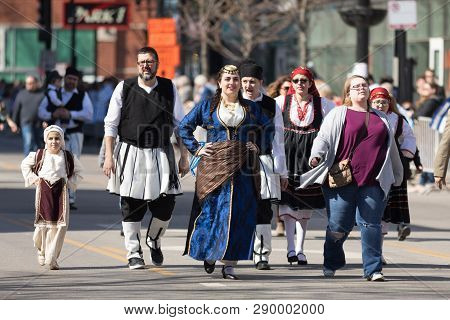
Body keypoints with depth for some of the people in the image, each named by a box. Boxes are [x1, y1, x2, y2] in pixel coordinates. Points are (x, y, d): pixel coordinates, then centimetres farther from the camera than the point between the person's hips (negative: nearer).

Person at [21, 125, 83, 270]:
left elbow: (78, 170, 19)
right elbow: (25, 165, 14)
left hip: (61, 191, 1)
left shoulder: (68, 156, 3)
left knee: (60, 224, -7)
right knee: (43, 222, 1)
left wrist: (71, 182, 5)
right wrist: (33, 179, 3)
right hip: (43, 190, -1)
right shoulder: (39, 155, 0)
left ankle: (52, 258, -2)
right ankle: (41, 250, 30)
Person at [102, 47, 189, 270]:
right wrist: (108, 156, -4)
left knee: (166, 205, -4)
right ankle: (134, 254, 11)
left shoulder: (169, 89, 4)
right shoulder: (124, 88, -1)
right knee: (131, 206, 0)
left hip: (161, 153, 1)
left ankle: (154, 241, 24)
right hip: (131, 153, -1)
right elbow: (111, 124, 3)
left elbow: (180, 124, 11)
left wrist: (184, 157, 8)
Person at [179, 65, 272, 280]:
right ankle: (209, 254, 21)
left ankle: (229, 264, -1)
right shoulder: (207, 107, 7)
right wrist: (196, 149, 2)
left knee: (238, 215, -4)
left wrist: (259, 146, 6)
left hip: (243, 169, 1)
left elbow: (268, 129, 21)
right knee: (211, 212, -3)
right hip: (214, 166, -1)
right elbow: (184, 127, 12)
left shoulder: (251, 108, 11)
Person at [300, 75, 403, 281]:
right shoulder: (339, 115, 8)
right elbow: (324, 138, -1)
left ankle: (373, 269, -3)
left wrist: (397, 175, 34)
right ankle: (330, 264, 22)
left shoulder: (381, 119, 19)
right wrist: (316, 156, -21)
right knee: (339, 225, 0)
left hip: (373, 182, 2)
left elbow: (391, 148, 28)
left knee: (371, 224, -5)